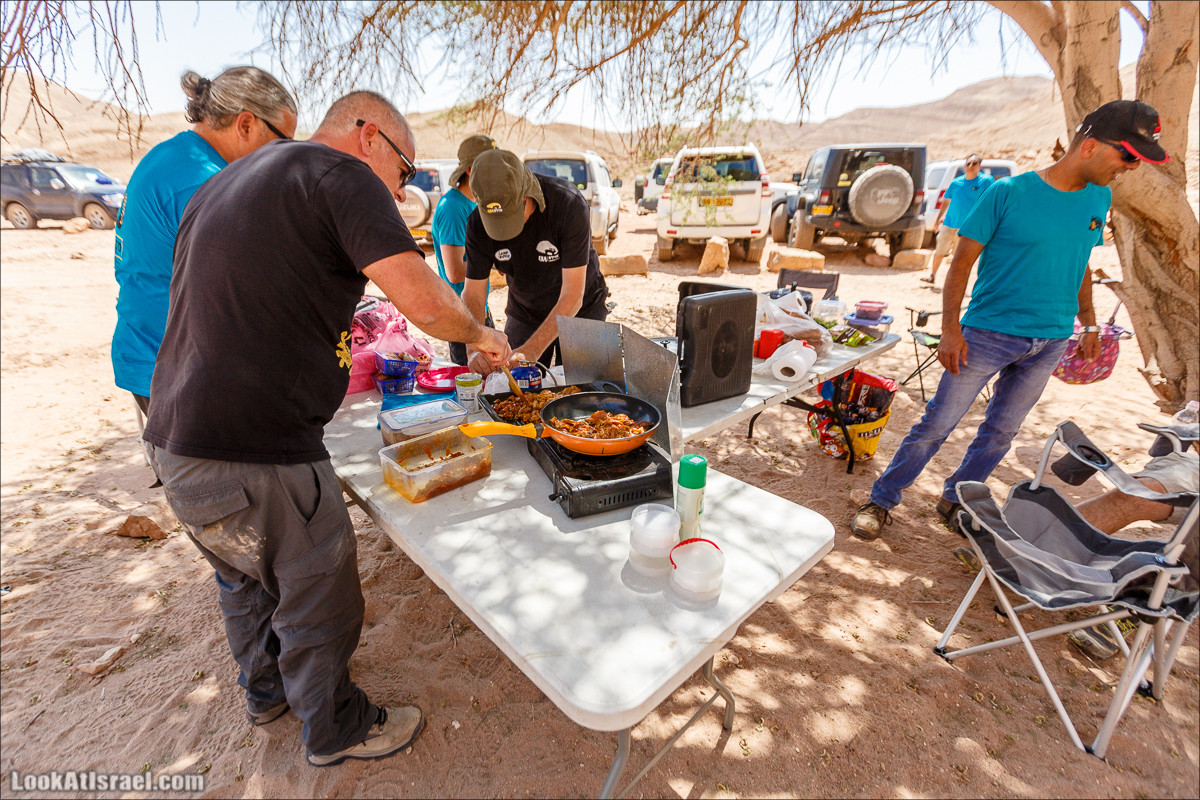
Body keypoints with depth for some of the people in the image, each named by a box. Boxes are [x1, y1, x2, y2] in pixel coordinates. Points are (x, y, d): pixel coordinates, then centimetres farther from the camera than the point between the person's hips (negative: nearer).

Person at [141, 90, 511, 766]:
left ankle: (267, 691, 52)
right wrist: (481, 335, -3)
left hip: (176, 438, 10)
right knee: (318, 597, 11)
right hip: (257, 456, -9)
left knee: (246, 580, 28)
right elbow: (425, 303, -22)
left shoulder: (223, 183, 18)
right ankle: (337, 729, 35)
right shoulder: (339, 174, -11)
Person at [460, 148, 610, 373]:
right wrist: (474, 349, -32)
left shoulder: (569, 204, -30)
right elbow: (473, 293, -14)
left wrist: (532, 349, -40)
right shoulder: (478, 223, -18)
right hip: (524, 313, 3)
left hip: (581, 311, -2)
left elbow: (573, 295, -31)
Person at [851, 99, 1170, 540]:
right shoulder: (1009, 193, -11)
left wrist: (1088, 323, 19)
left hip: (1051, 340, 6)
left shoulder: (1098, 198, 8)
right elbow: (962, 262, -10)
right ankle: (882, 500, 9)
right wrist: (950, 329, -16)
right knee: (937, 424, -4)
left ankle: (955, 499, 29)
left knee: (1001, 431, 12)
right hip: (988, 333, -6)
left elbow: (1081, 263, 20)